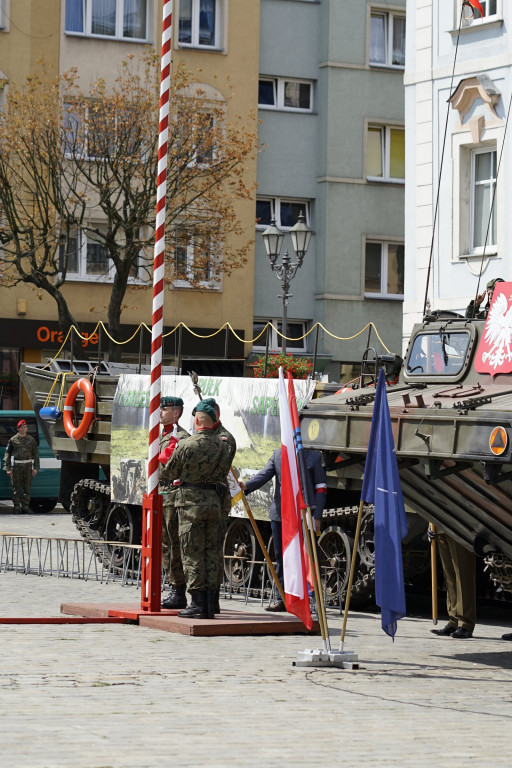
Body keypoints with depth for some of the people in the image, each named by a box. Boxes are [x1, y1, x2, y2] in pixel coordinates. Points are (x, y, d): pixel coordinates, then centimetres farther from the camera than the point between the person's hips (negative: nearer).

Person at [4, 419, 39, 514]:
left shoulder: (31, 439, 12)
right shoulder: (13, 440, 5)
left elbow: (35, 454, 14)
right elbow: (7, 454, 4)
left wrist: (35, 468, 7)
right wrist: (8, 468, -2)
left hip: (28, 465, 2)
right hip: (16, 466, -2)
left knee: (27, 487, 3)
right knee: (16, 487, -1)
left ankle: (25, 506, 9)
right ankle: (17, 507, 4)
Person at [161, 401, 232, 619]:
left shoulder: (186, 446, -12)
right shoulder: (222, 446, 3)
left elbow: (169, 473, -1)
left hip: (191, 501, -5)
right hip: (214, 501, 5)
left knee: (192, 553, -1)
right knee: (210, 552, 9)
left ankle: (197, 603, -4)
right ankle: (209, 604, 9)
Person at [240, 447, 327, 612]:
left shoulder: (313, 456, 5)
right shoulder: (278, 455, 13)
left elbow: (320, 487, 3)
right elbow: (265, 474, 0)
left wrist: (317, 516, -5)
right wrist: (247, 486, -21)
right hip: (279, 515, 4)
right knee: (281, 557, 6)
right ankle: (283, 600, 12)